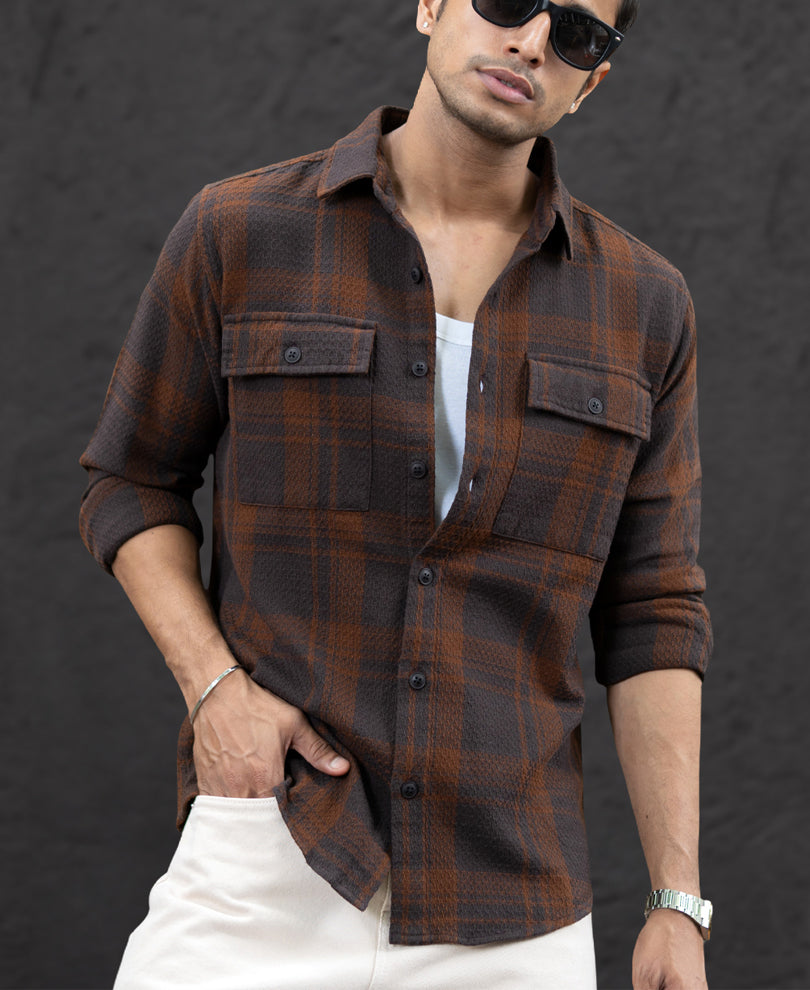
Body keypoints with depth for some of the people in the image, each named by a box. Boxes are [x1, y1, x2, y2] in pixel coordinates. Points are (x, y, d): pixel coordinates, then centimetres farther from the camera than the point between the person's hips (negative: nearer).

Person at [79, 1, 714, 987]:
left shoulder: (643, 305, 6)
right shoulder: (238, 235, 2)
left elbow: (651, 617, 6)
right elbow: (131, 481, 10)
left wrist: (677, 904, 1)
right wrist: (215, 684, -7)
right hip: (266, 863, -1)